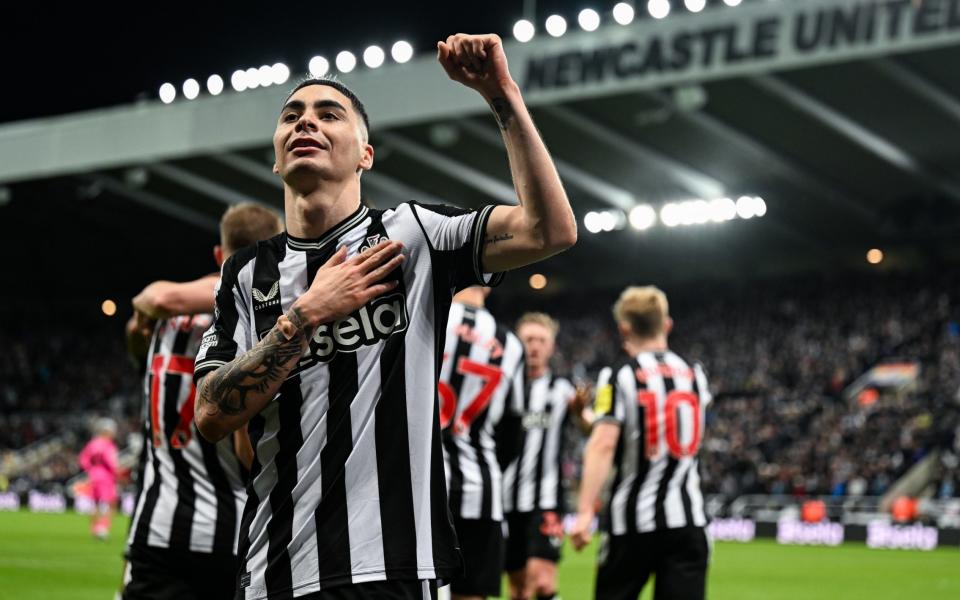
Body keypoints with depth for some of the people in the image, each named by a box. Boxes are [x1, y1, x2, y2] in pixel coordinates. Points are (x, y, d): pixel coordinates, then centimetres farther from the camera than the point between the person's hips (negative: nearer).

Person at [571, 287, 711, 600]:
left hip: (632, 519, -3)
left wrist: (585, 511, -20)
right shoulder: (695, 374, 9)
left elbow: (603, 444, -17)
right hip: (687, 520, 3)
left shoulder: (618, 377, -6)